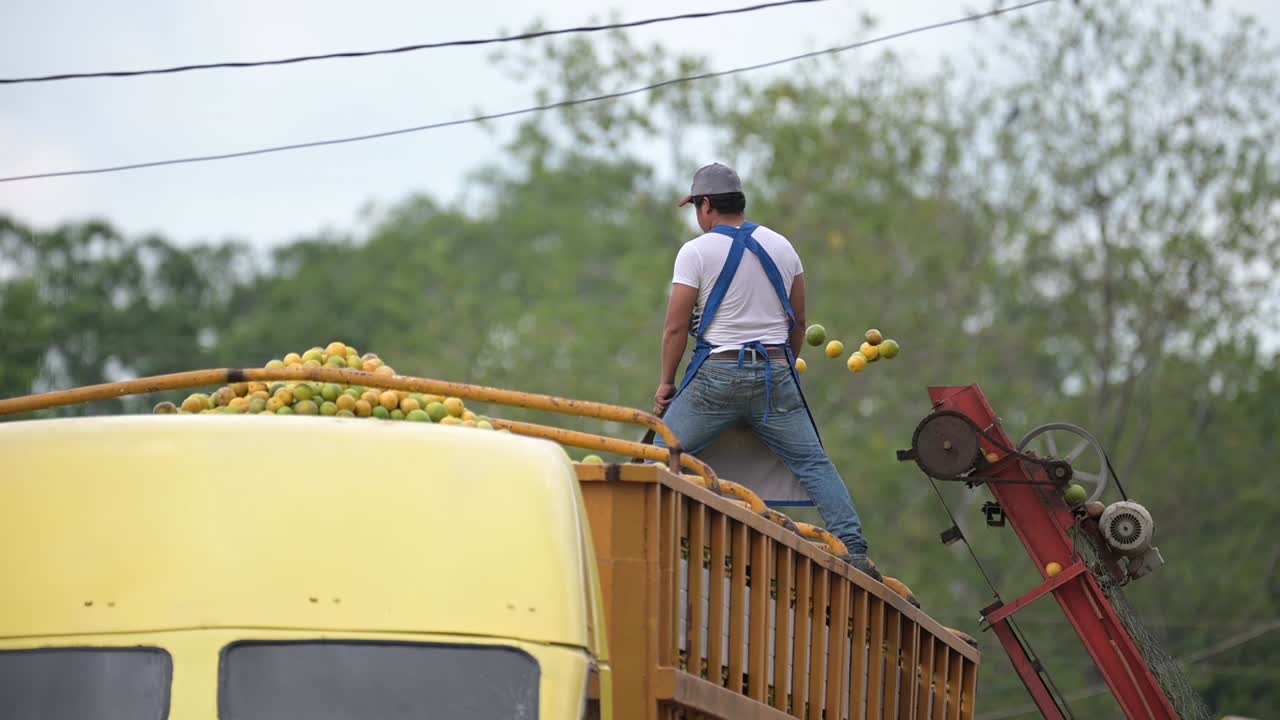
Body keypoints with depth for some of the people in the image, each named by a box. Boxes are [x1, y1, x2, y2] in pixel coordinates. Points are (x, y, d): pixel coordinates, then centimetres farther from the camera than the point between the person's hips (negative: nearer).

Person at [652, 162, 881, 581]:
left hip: (717, 375, -4)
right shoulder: (781, 247, 10)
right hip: (775, 374, 4)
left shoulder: (696, 252, -5)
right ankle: (854, 550, -7)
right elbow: (799, 321, 15)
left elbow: (676, 327, -6)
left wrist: (666, 381, 5)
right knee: (814, 464, 3)